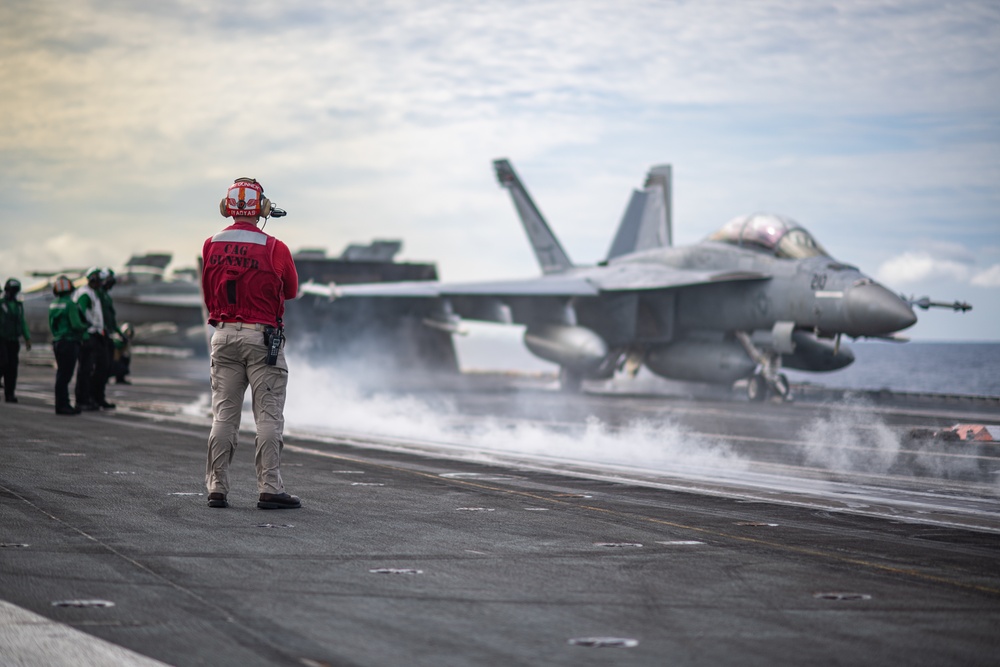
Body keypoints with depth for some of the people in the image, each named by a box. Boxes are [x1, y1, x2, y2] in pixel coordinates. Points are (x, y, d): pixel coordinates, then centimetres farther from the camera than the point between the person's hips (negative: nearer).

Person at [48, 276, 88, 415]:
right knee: (64, 375, -6)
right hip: (69, 342, -8)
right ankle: (61, 405, -5)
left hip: (57, 341, 8)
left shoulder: (53, 305, 10)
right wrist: (84, 327, -1)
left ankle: (64, 404, 18)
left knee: (62, 374, 13)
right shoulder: (70, 304, -15)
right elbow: (76, 325, -21)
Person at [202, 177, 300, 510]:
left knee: (223, 415, 9)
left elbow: (208, 293, 13)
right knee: (269, 416, 0)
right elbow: (291, 290, 5)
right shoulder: (274, 249, -10)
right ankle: (269, 489, -4)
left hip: (223, 336, 4)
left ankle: (217, 488, 9)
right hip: (262, 336, -4)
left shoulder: (211, 246, 2)